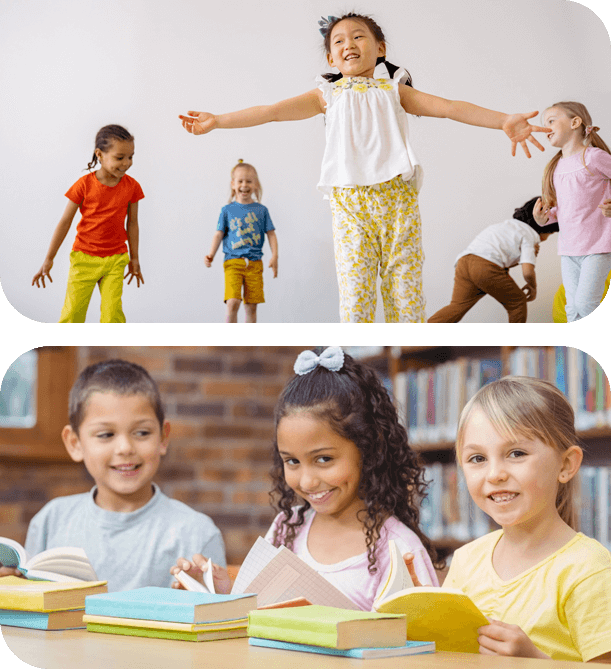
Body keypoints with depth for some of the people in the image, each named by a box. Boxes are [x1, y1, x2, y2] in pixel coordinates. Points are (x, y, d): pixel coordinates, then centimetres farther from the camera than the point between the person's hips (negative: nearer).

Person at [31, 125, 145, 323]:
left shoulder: (132, 186, -3)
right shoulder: (85, 185, -11)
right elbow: (65, 222, -4)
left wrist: (134, 258, 14)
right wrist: (48, 259, 0)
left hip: (115, 260, 1)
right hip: (84, 258, -1)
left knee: (113, 312, -8)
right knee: (72, 313, -3)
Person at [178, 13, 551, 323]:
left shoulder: (393, 90, 14)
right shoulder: (328, 94, 15)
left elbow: (448, 107, 4)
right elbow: (274, 110, 10)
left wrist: (503, 121, -9)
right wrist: (217, 121, 3)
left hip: (398, 197, 0)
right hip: (350, 200, 0)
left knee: (406, 286, -2)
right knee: (354, 288, -6)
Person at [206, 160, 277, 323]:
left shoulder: (261, 210, 8)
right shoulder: (227, 210, 6)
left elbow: (271, 234, 9)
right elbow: (219, 234, 6)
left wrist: (275, 256, -3)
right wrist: (211, 254, -8)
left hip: (254, 263, 2)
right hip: (233, 261, -2)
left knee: (251, 306, 3)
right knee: (233, 302, -17)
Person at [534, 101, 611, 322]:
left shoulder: (593, 157, -9)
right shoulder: (557, 166, 12)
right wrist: (545, 218, 2)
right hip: (568, 249, 7)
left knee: (585, 302, -14)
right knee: (573, 309, 7)